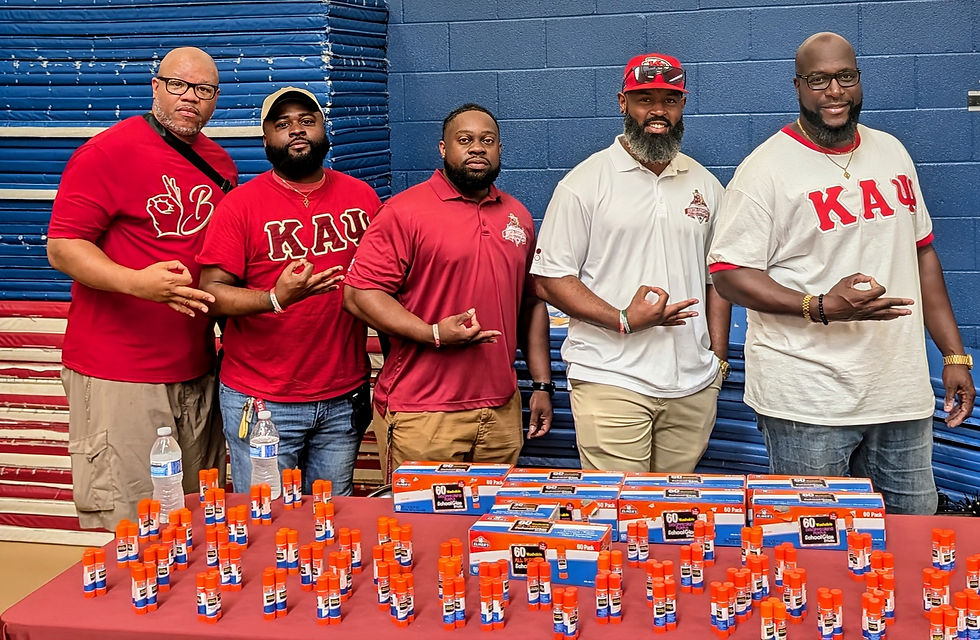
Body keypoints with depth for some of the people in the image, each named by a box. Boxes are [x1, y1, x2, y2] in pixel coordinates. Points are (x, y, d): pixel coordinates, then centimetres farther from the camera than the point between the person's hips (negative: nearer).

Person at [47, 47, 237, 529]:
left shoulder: (221, 165, 13)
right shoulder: (106, 153, -7)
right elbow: (63, 248, -12)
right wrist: (137, 282, -27)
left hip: (196, 372, 6)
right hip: (117, 377, -6)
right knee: (123, 526, -4)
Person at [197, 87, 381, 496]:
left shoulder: (362, 197, 6)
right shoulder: (241, 205, -5)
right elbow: (211, 292, -9)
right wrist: (275, 298, -26)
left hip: (344, 399, 3)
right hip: (261, 401, -3)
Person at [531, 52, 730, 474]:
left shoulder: (706, 185, 14)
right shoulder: (585, 183, -2)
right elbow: (550, 279, -5)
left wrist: (719, 360, 11)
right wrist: (623, 320, -15)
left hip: (693, 386, 5)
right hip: (611, 382, -4)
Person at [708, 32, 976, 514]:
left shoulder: (891, 153, 13)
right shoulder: (767, 168, -8)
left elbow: (922, 253, 18)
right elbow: (728, 272, -12)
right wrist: (821, 307, -24)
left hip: (901, 394, 6)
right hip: (808, 402, -6)